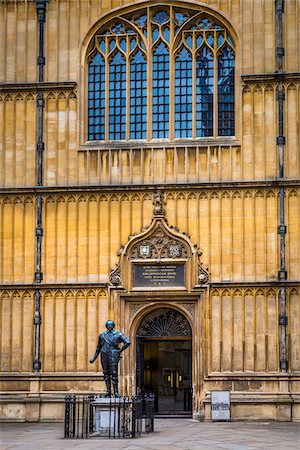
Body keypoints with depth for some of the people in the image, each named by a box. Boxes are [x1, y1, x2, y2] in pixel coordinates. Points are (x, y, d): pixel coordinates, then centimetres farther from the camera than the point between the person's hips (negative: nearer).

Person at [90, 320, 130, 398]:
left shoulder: (118, 335, 6)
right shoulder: (102, 335, 16)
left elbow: (127, 342, -1)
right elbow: (98, 348, 20)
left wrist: (120, 350, -4)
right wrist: (94, 358, 13)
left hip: (113, 355, -4)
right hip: (104, 355, 4)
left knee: (114, 373, -9)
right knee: (106, 374, 3)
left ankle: (116, 392, -8)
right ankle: (108, 392, 6)